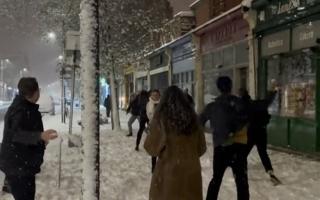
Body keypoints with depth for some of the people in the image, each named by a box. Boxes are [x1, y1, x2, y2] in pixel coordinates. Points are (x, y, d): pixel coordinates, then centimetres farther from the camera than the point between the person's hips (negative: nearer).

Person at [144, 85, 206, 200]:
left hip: (168, 172, -4)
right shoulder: (192, 118, 1)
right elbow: (201, 148, 9)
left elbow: (152, 149, -6)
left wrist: (150, 134, 11)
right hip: (192, 172, 4)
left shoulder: (161, 119, -11)